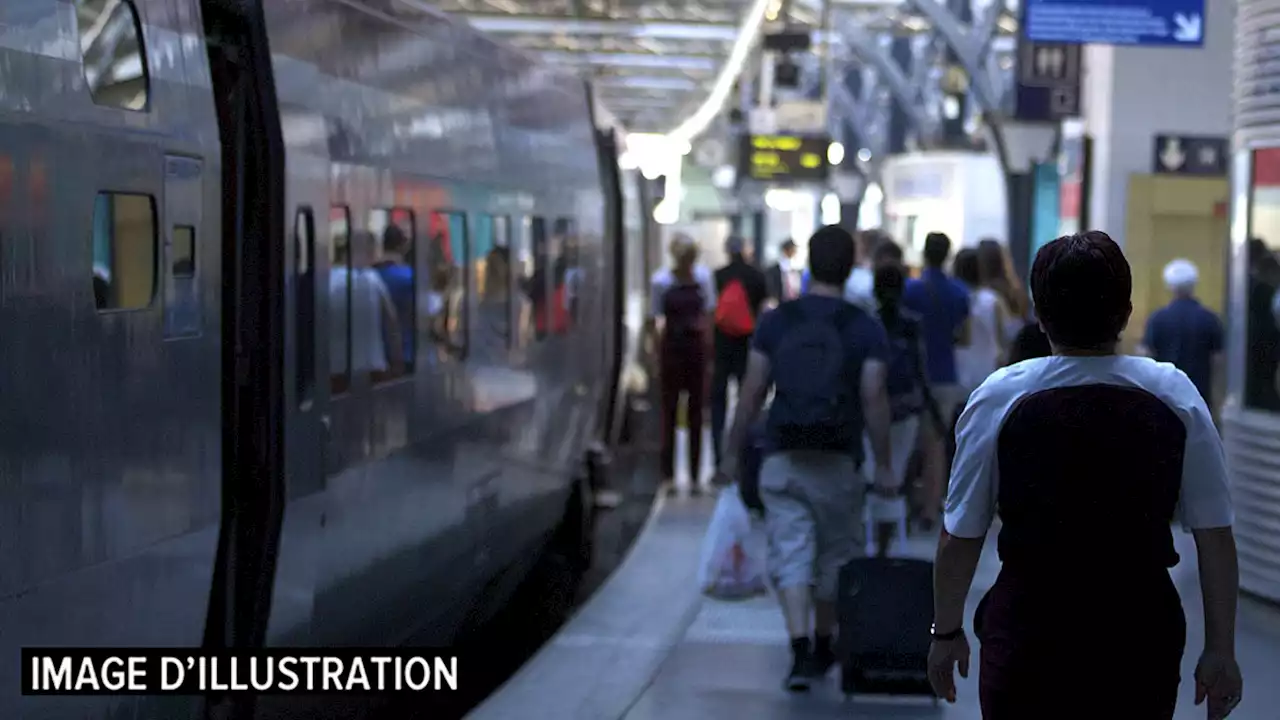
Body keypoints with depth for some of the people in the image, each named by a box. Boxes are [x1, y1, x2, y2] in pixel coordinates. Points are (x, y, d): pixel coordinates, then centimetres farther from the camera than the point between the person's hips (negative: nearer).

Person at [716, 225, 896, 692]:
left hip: (782, 459, 1)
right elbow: (874, 400, -9)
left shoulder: (775, 321, 0)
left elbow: (752, 393, 0)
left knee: (791, 555, -1)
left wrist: (732, 453, 9)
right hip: (838, 462, -1)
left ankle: (800, 652, -16)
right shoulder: (865, 329, -5)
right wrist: (884, 466, -1)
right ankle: (823, 648, 28)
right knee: (834, 558, 16)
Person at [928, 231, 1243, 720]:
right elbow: (1215, 538, -1)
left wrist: (946, 632, 12)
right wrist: (1220, 650, 8)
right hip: (1143, 636, 1)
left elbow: (959, 540, -2)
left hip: (1027, 636, -1)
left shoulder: (999, 397, -6)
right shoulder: (1176, 396, -3)